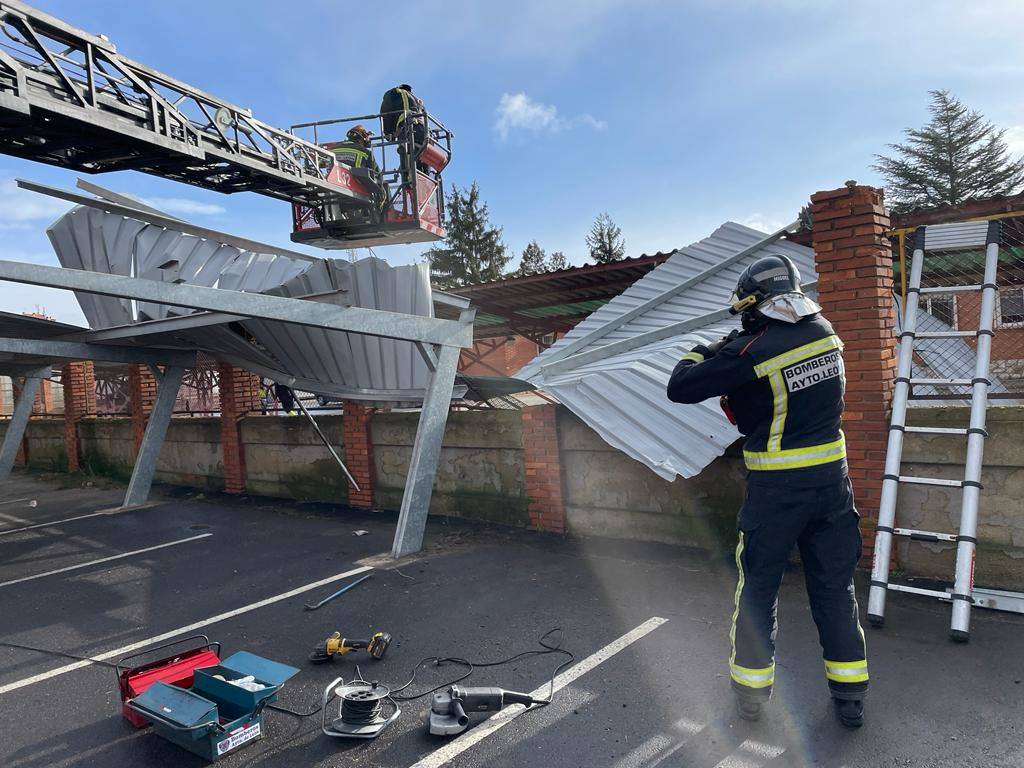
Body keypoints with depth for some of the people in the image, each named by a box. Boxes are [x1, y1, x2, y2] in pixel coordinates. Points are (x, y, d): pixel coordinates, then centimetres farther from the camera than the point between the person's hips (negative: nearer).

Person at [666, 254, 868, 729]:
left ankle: (750, 690, 24)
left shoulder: (752, 351, -19)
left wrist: (700, 354, 4)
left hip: (776, 489, -5)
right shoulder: (825, 333, 0)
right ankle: (850, 698, 26)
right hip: (831, 478, 5)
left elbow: (680, 388, -15)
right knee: (834, 588, 16)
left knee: (758, 588, 12)